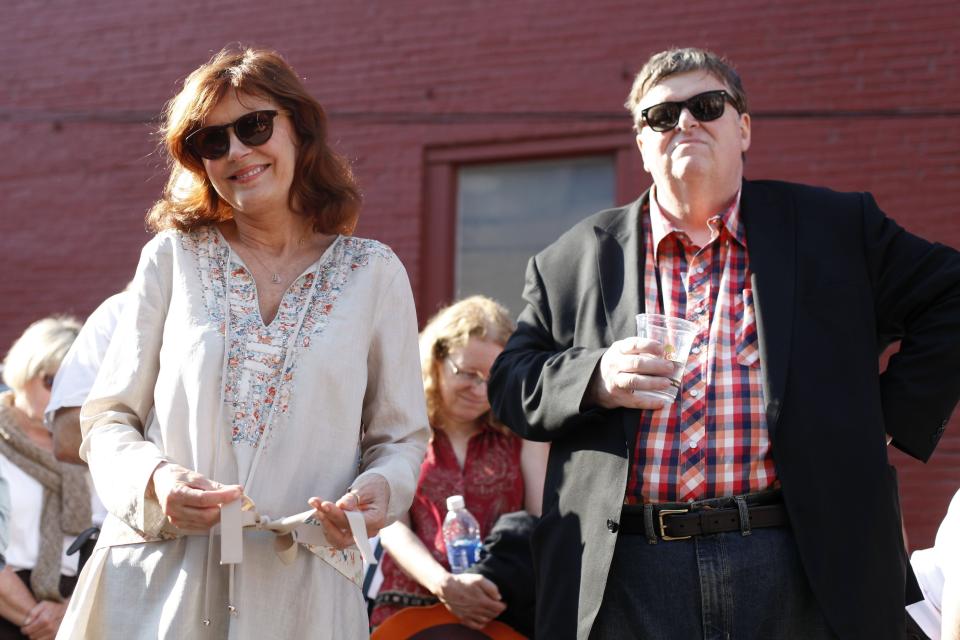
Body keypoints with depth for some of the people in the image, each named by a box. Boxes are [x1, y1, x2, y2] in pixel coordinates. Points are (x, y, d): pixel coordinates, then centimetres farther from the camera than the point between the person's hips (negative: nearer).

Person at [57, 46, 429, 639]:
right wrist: (154, 479, -14)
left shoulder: (374, 273, 5)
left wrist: (378, 490, -13)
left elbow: (401, 436, 8)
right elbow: (110, 418, 6)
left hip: (301, 590, 0)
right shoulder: (173, 257, 6)